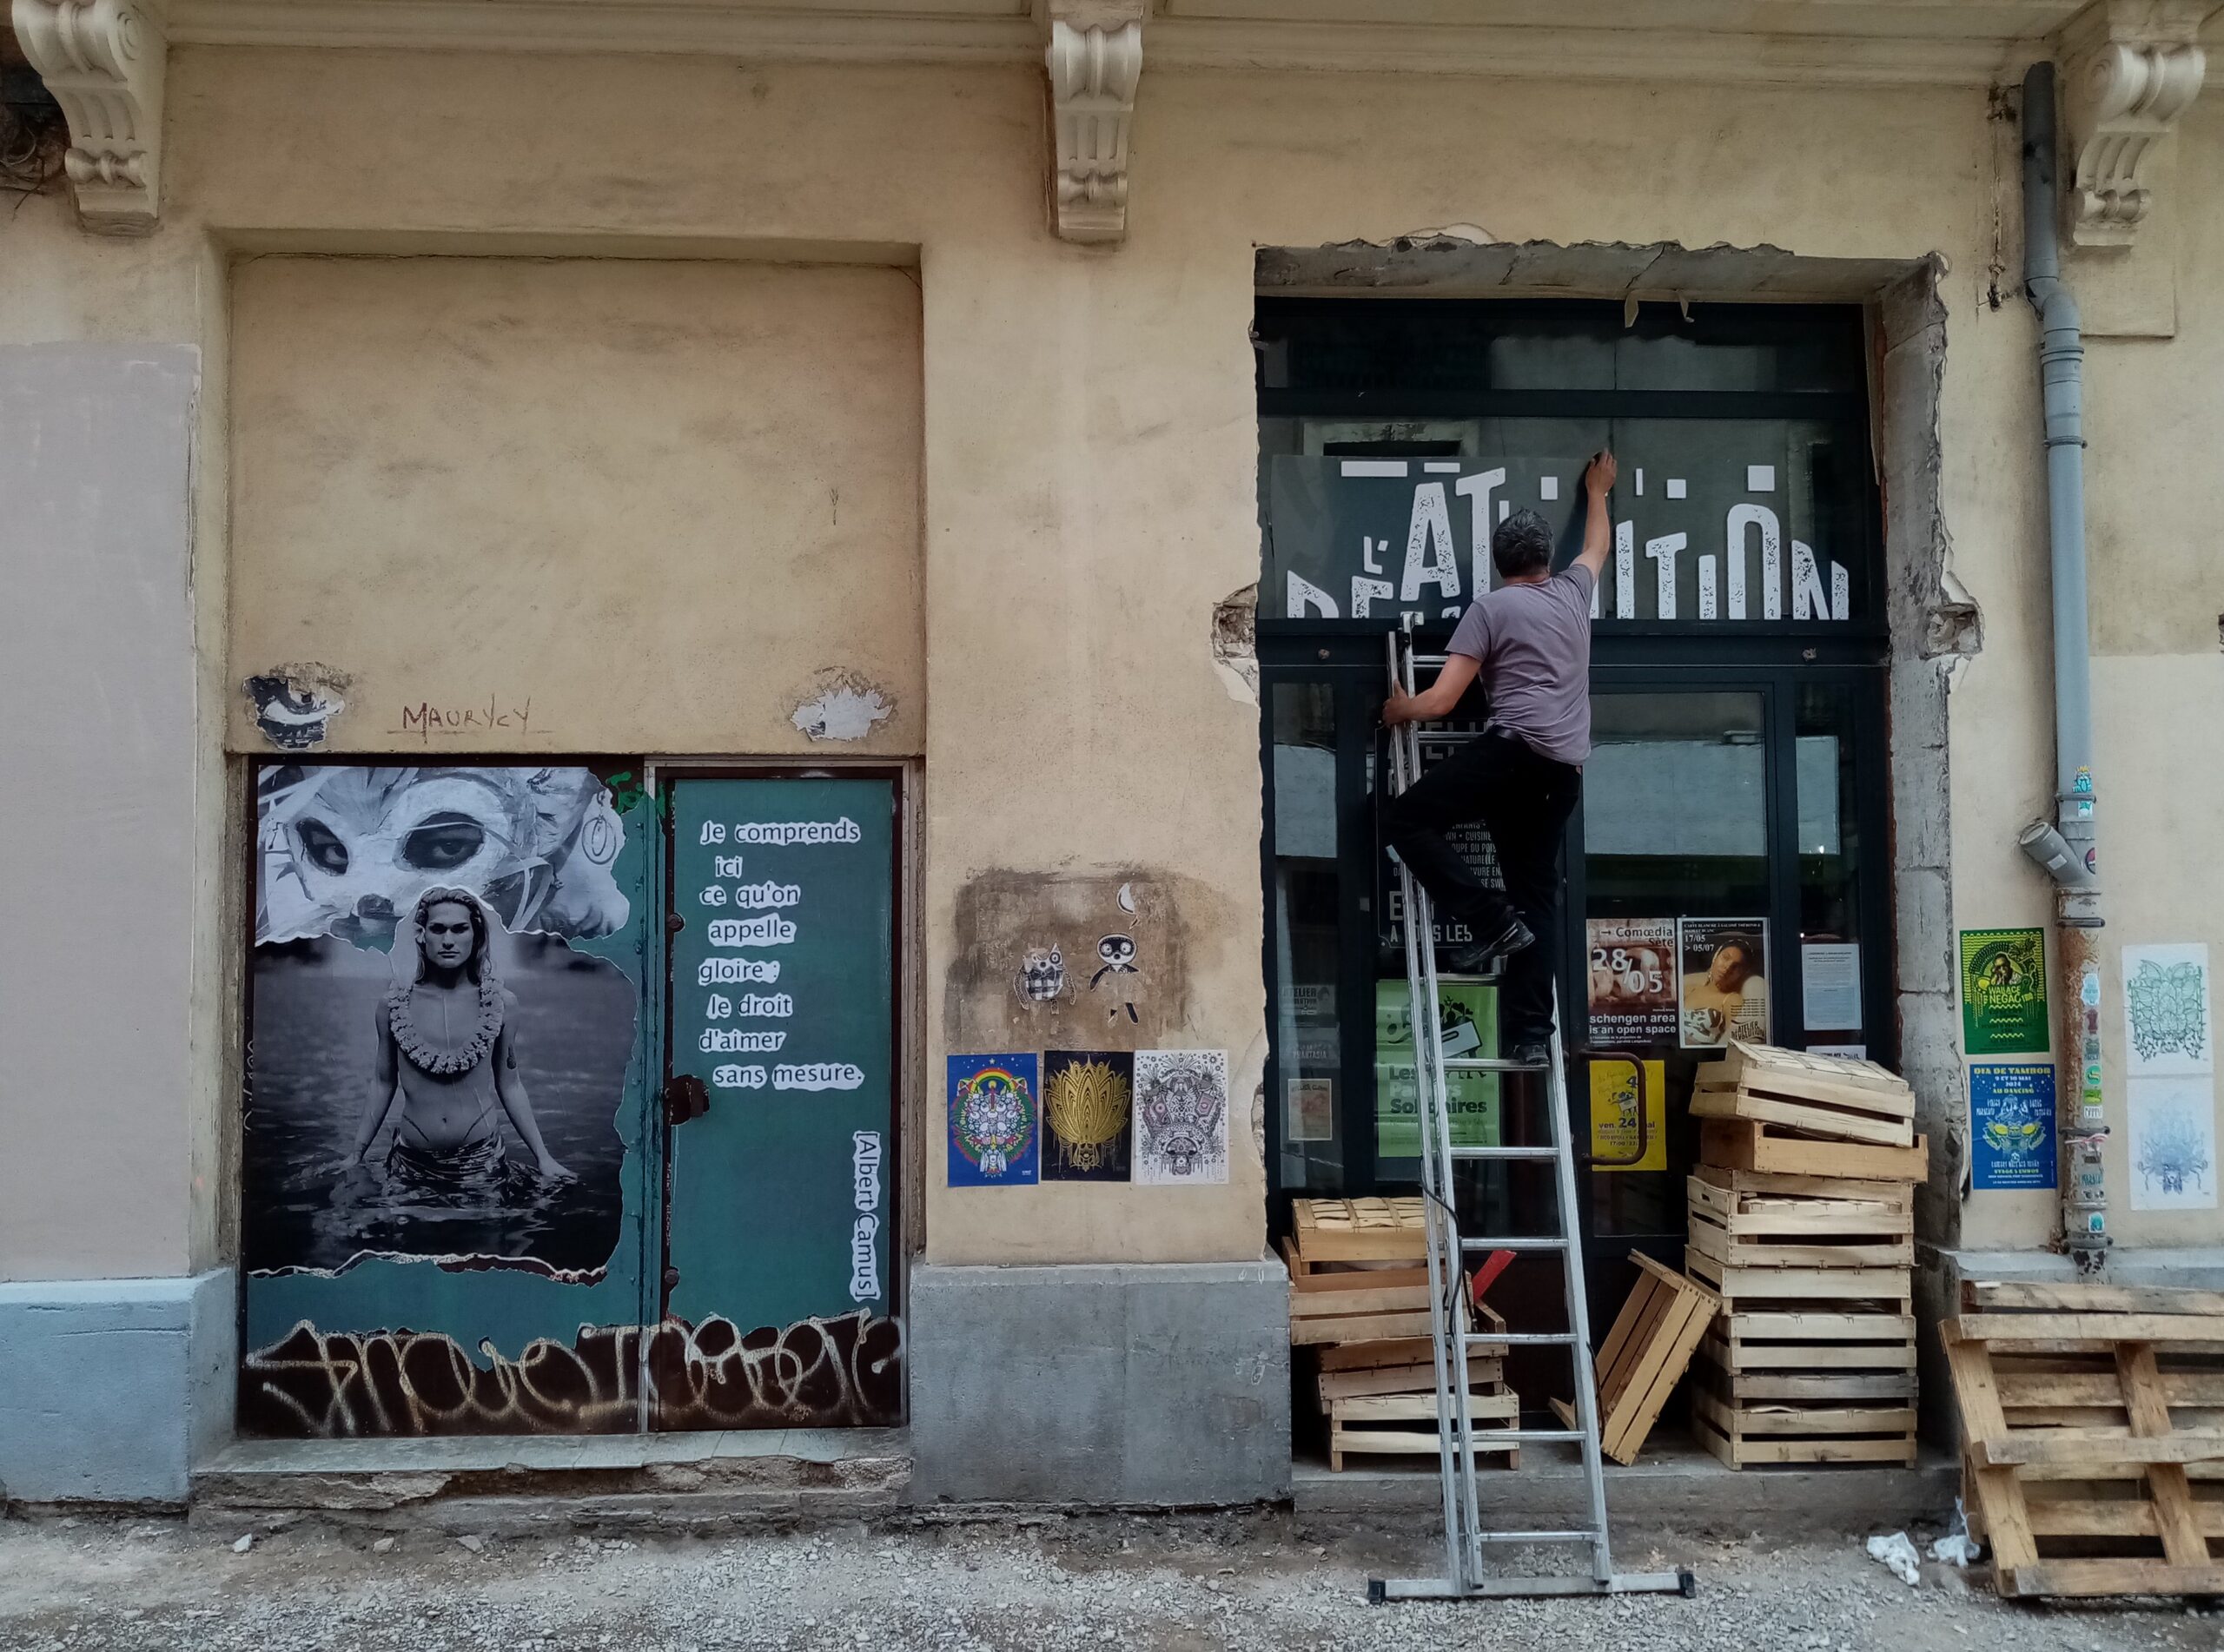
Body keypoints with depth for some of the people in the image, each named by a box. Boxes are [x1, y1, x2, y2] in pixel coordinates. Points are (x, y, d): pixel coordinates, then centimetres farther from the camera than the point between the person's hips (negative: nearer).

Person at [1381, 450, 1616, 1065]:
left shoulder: (1490, 607, 4)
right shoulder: (1573, 592, 20)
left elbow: (1439, 703, -2)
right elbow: (1597, 544, 45)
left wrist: (1400, 709, 18)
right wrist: (1597, 490, 61)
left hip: (1513, 750, -6)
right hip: (1565, 770, 6)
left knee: (1406, 819, -1)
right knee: (1538, 893, 7)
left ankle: (1492, 922, -9)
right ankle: (1531, 1032, 1)